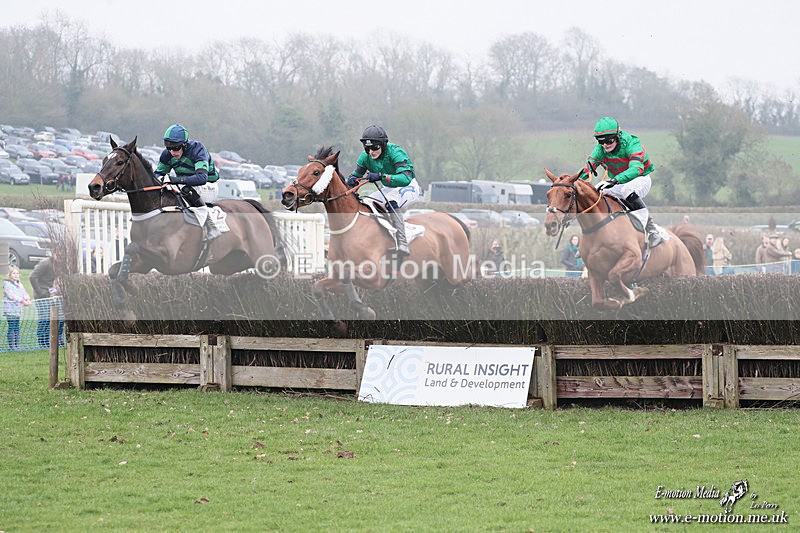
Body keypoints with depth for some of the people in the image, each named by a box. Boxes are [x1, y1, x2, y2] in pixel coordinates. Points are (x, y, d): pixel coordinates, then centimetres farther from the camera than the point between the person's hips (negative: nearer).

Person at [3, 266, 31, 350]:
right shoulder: (7, 283, -8)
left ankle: (17, 345, 13)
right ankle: (11, 346, -4)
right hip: (10, 309, -7)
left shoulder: (19, 283, 17)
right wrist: (22, 301, -20)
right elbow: (11, 295, -17)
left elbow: (24, 292, 10)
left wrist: (28, 299, -10)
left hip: (18, 309, 7)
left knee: (17, 328, 9)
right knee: (12, 327, -7)